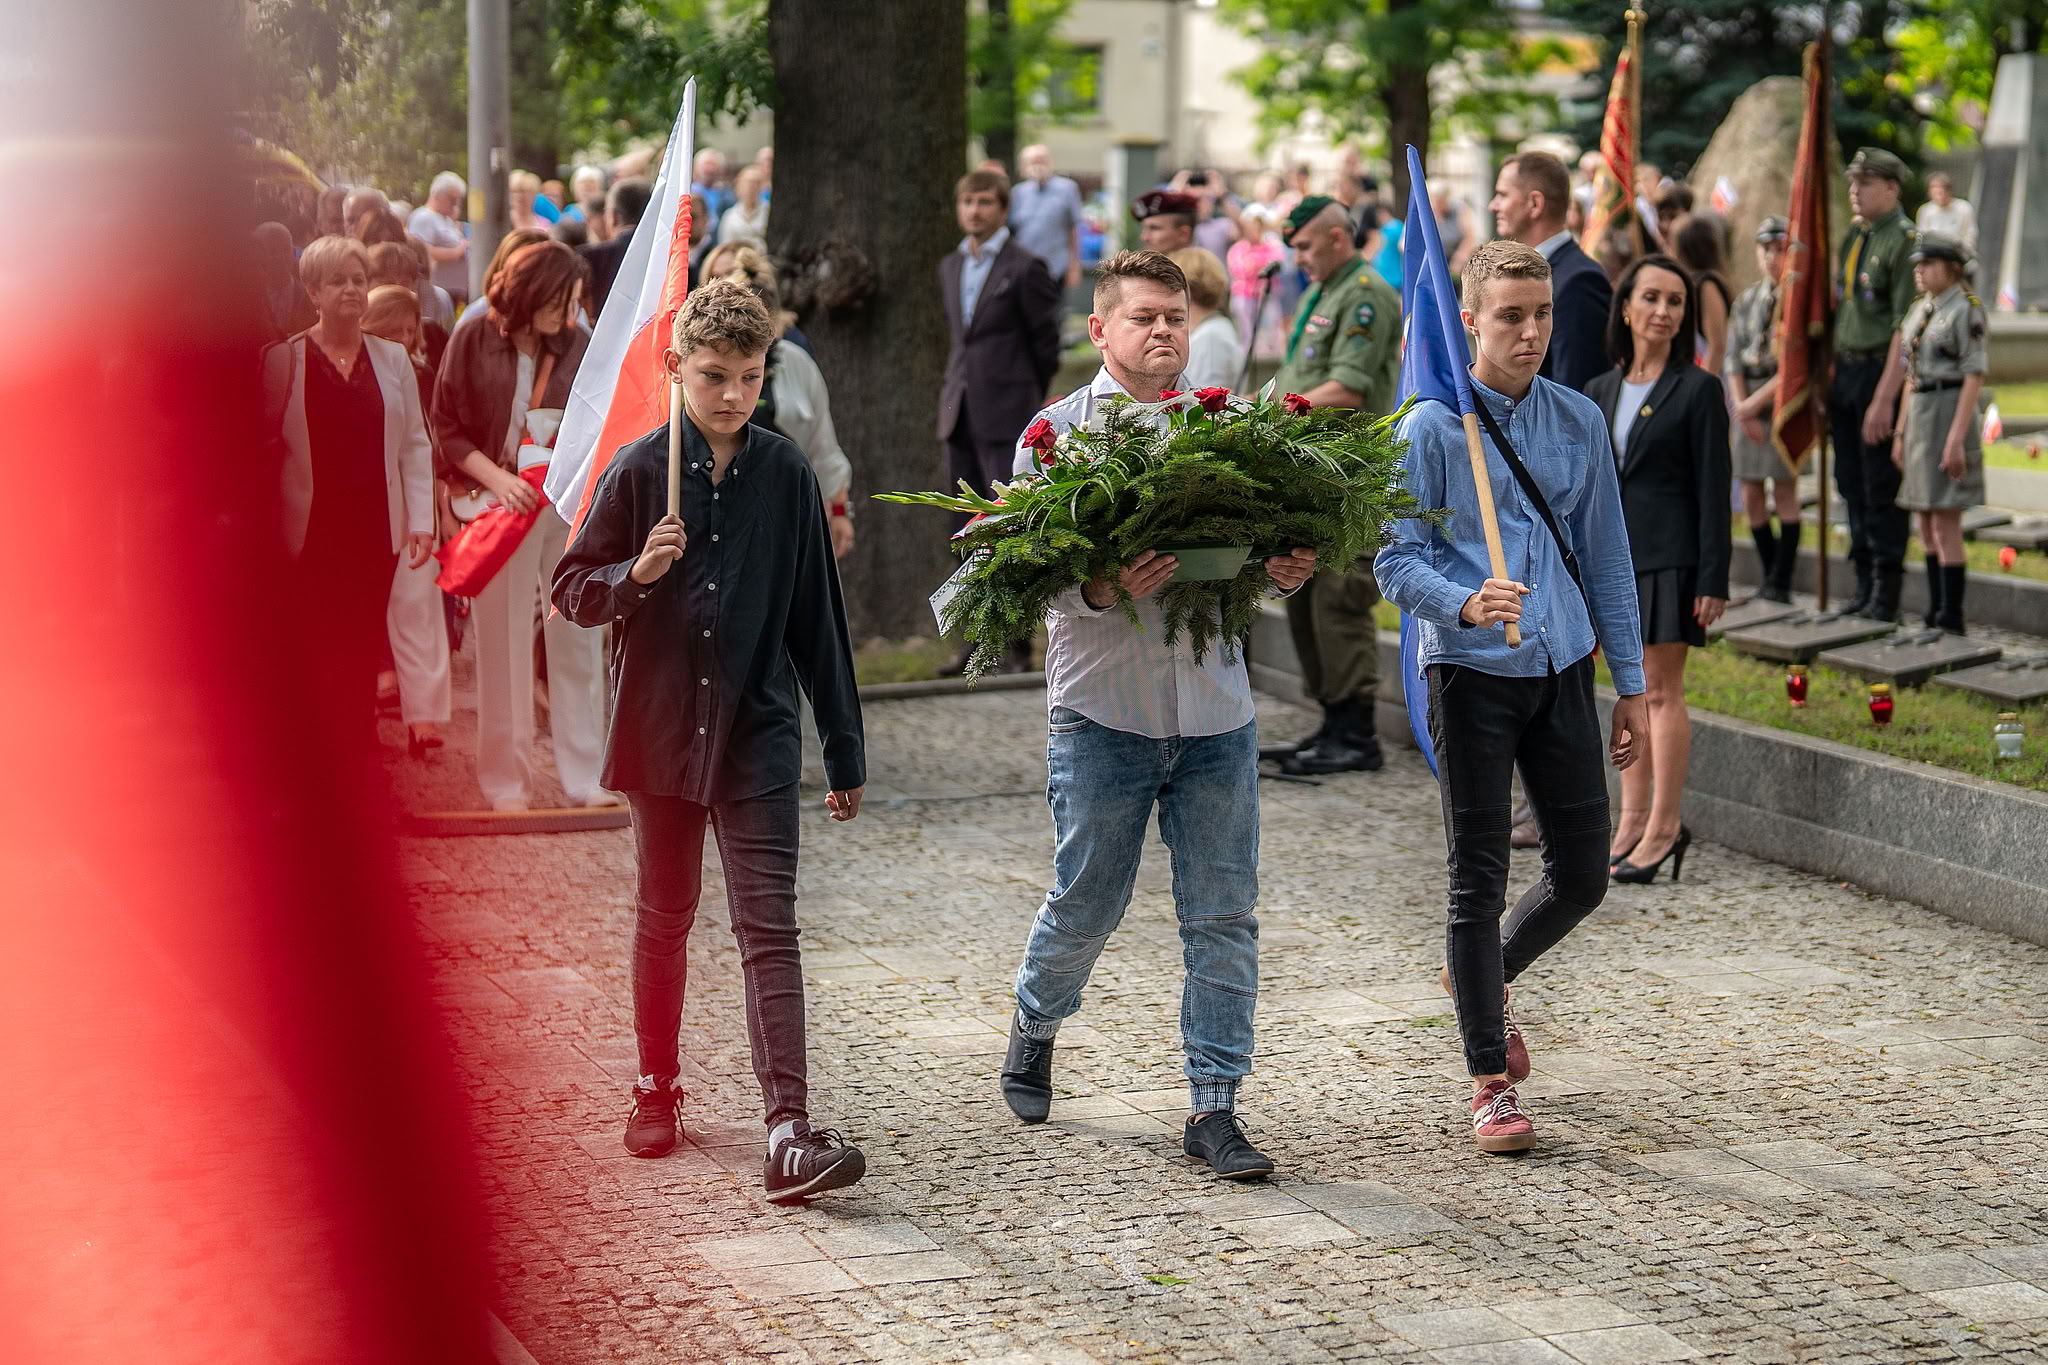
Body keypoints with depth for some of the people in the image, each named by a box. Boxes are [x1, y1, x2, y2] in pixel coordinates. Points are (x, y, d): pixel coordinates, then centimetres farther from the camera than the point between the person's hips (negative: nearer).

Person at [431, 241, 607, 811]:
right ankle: (506, 781, 13)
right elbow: (446, 427, -3)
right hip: (502, 506, -2)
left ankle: (584, 777, 11)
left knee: (577, 640, 3)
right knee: (503, 645, 4)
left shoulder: (580, 346, 1)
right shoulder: (473, 342, -4)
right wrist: (497, 478, -14)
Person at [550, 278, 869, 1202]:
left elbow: (818, 619, 6)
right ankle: (657, 1088, 32)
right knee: (664, 918, 14)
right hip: (660, 729, 1)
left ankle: (789, 1132, -17)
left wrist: (845, 751, 7)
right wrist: (636, 573, -20)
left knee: (768, 927, -9)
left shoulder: (785, 477, 1)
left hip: (758, 732, -1)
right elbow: (574, 591, 2)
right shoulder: (639, 472, -1)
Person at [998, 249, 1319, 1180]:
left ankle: (1213, 1105, 8)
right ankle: (1035, 1024, 37)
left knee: (1222, 913, 1)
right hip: (1101, 709, -3)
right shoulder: (1060, 432, -1)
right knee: (1087, 903, 7)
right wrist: (1101, 591, -26)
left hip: (1215, 711, 3)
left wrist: (1286, 572, -10)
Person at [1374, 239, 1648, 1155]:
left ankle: (1485, 977, 36)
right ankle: (1492, 1084, 10)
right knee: (1479, 880, 0)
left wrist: (1630, 684, 13)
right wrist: (1466, 604, -27)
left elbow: (1606, 557, 13)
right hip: (1471, 673, -4)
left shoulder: (1579, 422, 8)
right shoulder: (1432, 428, -5)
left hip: (1561, 668, 4)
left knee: (1583, 875, 6)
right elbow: (1398, 560, -7)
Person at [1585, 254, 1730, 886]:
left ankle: (1664, 827, 1)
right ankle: (1631, 821, 15)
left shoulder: (1698, 390, -5)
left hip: (1669, 555, -6)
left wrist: (1713, 580, -13)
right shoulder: (1600, 392, 11)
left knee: (1661, 690, -4)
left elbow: (1713, 490, -8)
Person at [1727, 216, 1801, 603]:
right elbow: (1734, 357, 9)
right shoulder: (1747, 301, 13)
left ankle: (1781, 581, 0)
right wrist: (1741, 407, -4)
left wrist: (1756, 402, -13)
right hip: (1748, 403, 5)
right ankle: (1768, 571, 18)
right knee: (1751, 492, 6)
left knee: (1785, 488, -4)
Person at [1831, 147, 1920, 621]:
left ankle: (1886, 596, 5)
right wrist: (1831, 377, 12)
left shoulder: (1905, 241, -12)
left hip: (1879, 371, -8)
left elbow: (1905, 329, -17)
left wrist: (1884, 399, -20)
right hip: (1845, 370, 8)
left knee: (1882, 490, -3)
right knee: (1852, 485, 12)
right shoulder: (1852, 237, 13)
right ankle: (1864, 587, 22)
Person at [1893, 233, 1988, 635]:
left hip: (1949, 416, -9)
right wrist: (1901, 433, 15)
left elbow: (1974, 377, -15)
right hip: (1919, 417, 9)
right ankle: (1935, 613, 17)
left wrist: (1956, 439, -20)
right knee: (1925, 523, 10)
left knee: (1945, 523, -8)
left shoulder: (1966, 310, -11)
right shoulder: (1919, 310, 13)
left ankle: (1952, 618, -4)